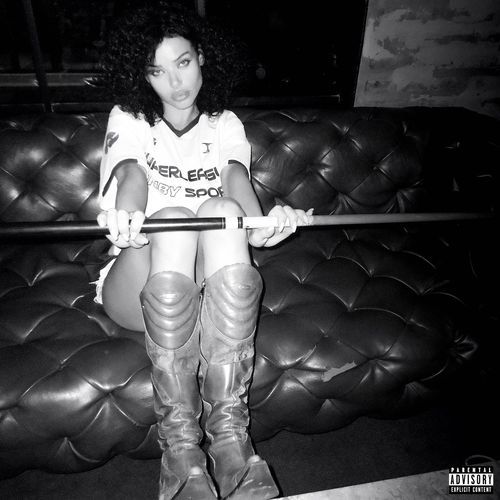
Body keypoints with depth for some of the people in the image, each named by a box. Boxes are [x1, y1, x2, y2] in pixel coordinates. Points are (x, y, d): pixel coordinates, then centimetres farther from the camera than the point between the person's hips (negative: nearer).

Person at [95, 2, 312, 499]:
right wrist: (126, 215, -38)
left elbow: (236, 176, -8)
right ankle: (180, 447, -30)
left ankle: (229, 429, -31)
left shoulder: (225, 124, 15)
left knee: (222, 209, -30)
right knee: (172, 218, -33)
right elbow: (130, 172, -13)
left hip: (214, 286, 1)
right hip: (139, 283, -1)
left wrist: (260, 224, -31)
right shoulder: (128, 119, 11)